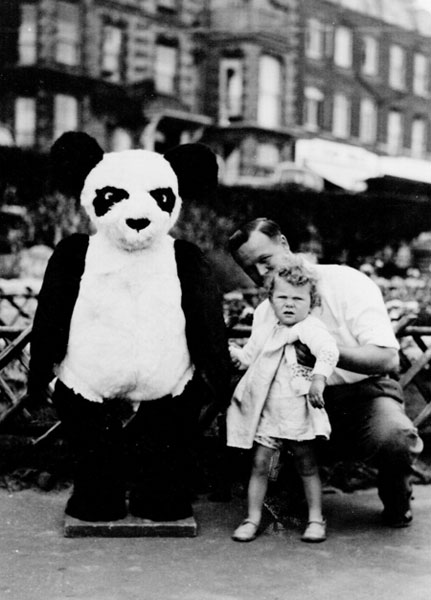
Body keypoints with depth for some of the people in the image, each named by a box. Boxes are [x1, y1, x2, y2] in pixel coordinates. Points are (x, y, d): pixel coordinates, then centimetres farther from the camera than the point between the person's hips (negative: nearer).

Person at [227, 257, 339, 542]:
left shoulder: (310, 328, -8)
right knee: (260, 463, 3)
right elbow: (246, 357, 29)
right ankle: (253, 518, 12)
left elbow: (328, 350, -26)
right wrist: (227, 351, 16)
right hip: (266, 413, 5)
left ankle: (316, 519, 17)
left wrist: (319, 378, -38)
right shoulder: (265, 334, 14)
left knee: (307, 464, 6)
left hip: (299, 412, -5)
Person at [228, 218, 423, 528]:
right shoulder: (264, 313, 8)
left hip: (365, 390, -4)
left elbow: (388, 360, -19)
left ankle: (397, 503, 0)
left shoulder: (346, 282, -9)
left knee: (395, 436, -37)